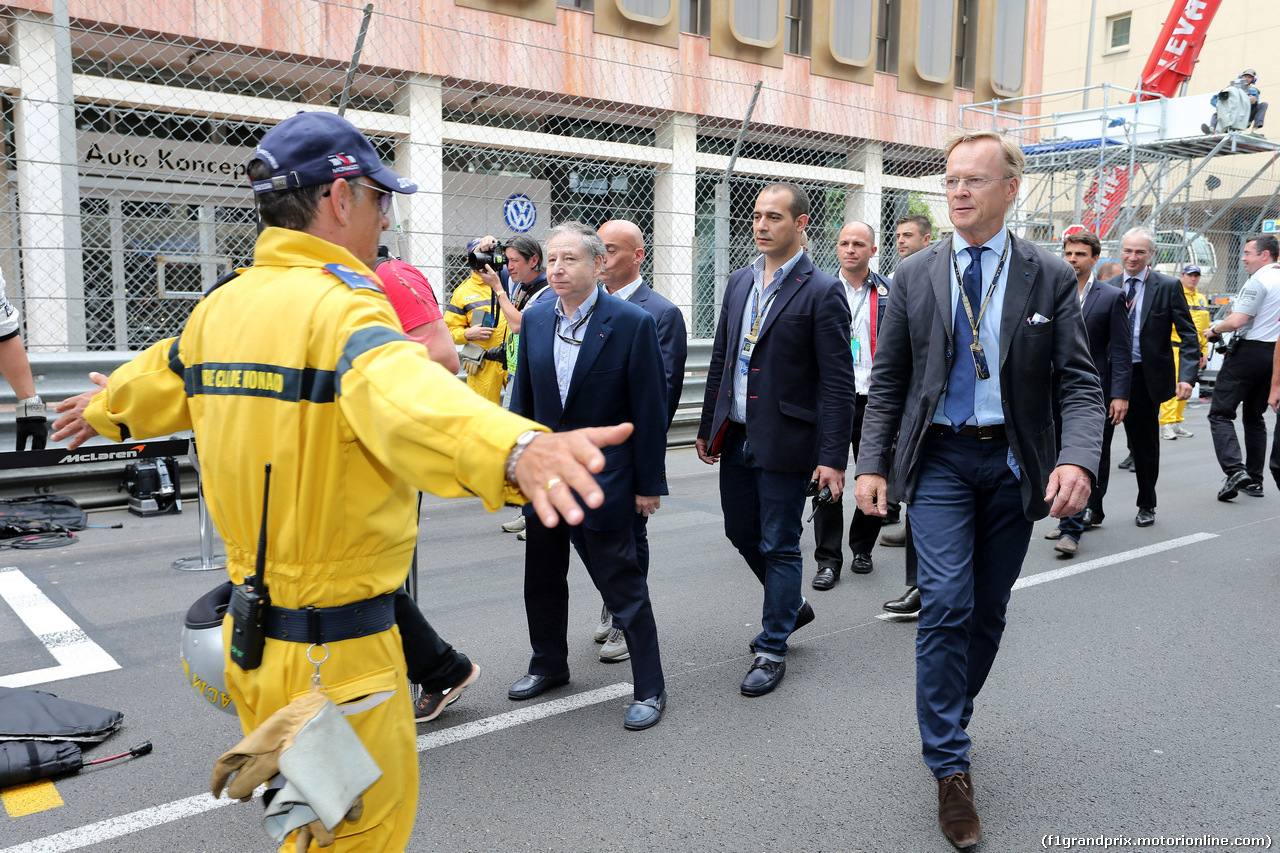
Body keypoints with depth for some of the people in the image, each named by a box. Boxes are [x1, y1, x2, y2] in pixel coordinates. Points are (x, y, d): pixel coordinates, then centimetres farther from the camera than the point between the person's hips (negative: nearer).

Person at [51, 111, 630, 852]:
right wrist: (515, 449, -61)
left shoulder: (220, 307, 6)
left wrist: (107, 412, 49)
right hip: (333, 648, -8)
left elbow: (162, 378, 27)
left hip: (251, 626, 9)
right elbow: (403, 393, -43)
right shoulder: (342, 304, -21)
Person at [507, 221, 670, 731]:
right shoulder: (535, 319, 3)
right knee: (542, 579, 18)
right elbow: (523, 398, 9)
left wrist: (649, 484, -9)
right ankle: (549, 665, 39)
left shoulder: (633, 323, -12)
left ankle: (649, 688, 16)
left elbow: (649, 411, -10)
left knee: (622, 584, 2)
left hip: (603, 475, -5)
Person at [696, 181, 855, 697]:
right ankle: (791, 606, 41)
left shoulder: (822, 292, -11)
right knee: (742, 533, 17)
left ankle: (772, 648, 20)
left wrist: (833, 457, -17)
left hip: (784, 441, -7)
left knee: (779, 545, 4)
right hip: (736, 438, 7)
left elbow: (838, 382, -13)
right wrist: (708, 427, 14)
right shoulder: (739, 282, 9)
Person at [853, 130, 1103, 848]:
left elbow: (1080, 382, -4)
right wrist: (873, 464, -4)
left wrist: (1078, 460, -21)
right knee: (946, 604, -9)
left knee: (988, 609, 12)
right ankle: (951, 767, 3)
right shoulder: (915, 275, 1)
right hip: (941, 458, -1)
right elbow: (889, 379, 4)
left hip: (1015, 462, 1)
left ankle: (952, 716, 35)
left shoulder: (1051, 277, -1)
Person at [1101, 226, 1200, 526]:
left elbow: (1189, 335, -4)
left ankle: (1146, 506, 26)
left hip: (1146, 377, -1)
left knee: (1146, 444, 10)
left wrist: (1187, 376, -16)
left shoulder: (1168, 286, -2)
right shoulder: (1108, 288, 5)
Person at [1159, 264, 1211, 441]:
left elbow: (1204, 328, 23)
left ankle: (1177, 423, 15)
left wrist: (1204, 352, 19)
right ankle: (1167, 424, -12)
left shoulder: (1202, 299, 18)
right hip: (1174, 347, -6)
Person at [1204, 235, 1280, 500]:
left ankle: (1235, 470, -22)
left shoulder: (1258, 281, -13)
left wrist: (1214, 330, -2)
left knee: (1220, 413, -7)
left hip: (1249, 351, -8)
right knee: (1255, 416, 15)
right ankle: (1254, 480, 17)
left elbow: (1237, 321, -19)